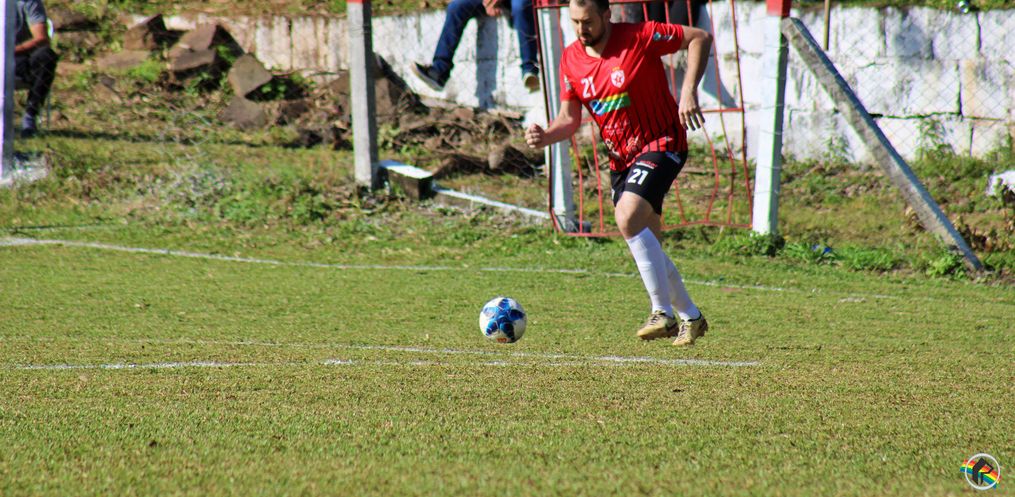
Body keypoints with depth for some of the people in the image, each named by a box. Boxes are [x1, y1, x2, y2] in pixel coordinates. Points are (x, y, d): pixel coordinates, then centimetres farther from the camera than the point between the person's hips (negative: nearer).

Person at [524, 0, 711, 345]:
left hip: (661, 144, -7)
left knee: (628, 219, -27)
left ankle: (663, 313, -20)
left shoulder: (639, 37, -16)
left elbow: (700, 38, -10)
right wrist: (544, 136, -16)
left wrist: (689, 91, -21)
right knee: (645, 245, 10)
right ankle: (691, 318, 30)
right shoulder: (571, 59, 0)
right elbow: (569, 118, 6)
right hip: (620, 158, 7)